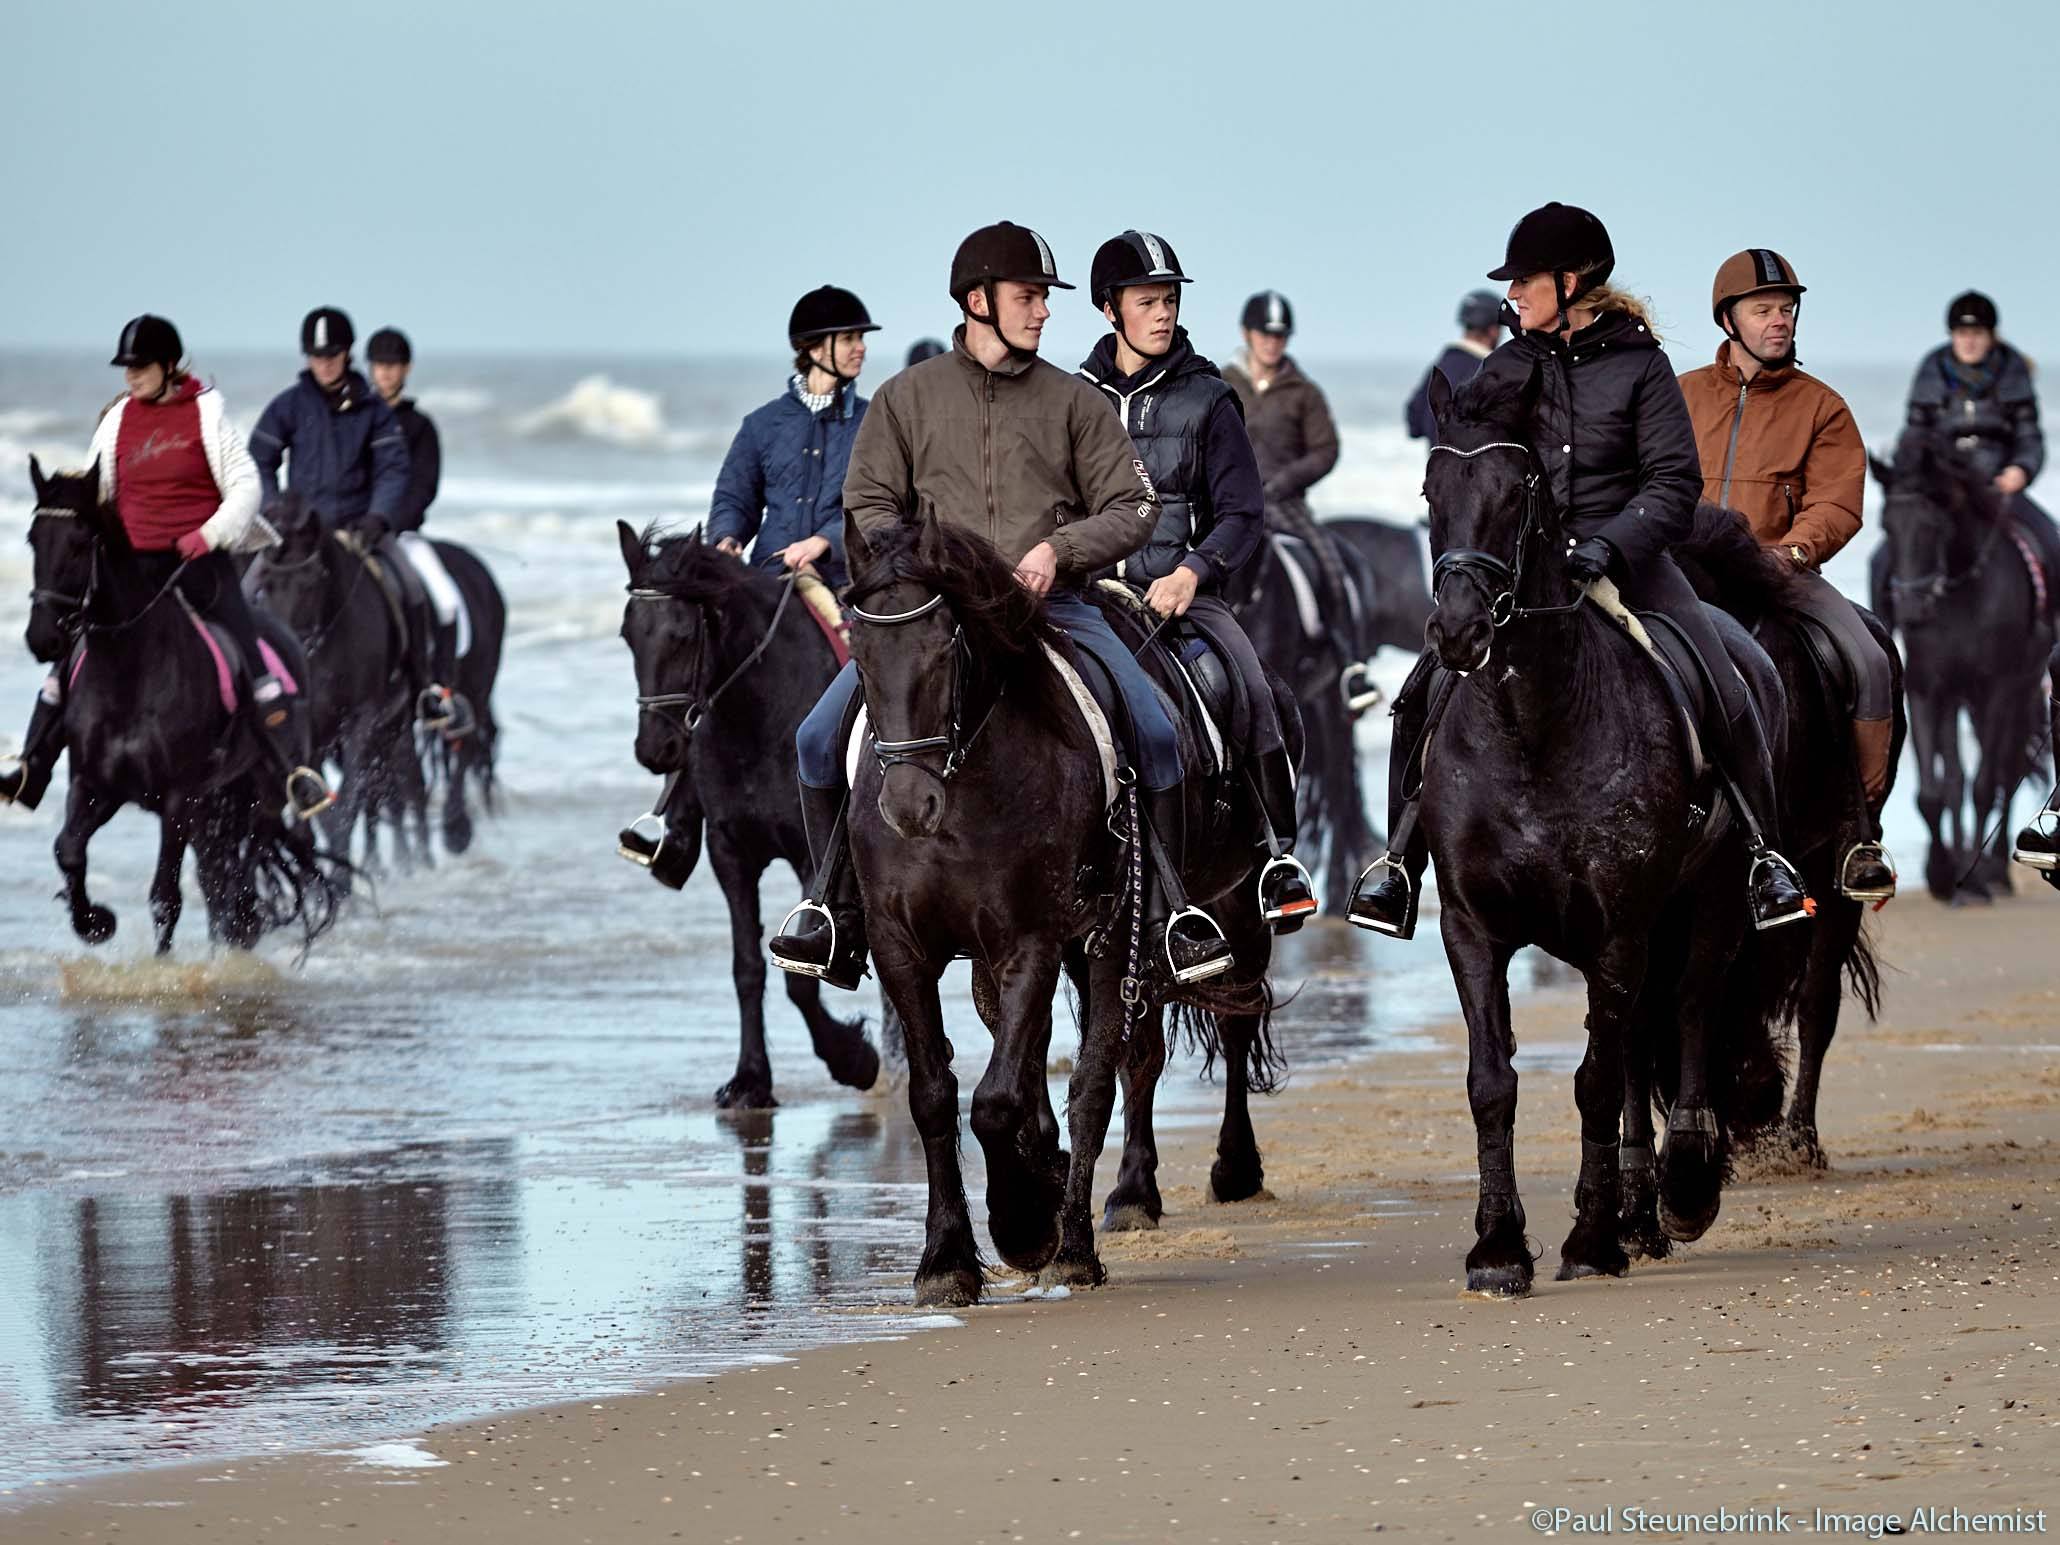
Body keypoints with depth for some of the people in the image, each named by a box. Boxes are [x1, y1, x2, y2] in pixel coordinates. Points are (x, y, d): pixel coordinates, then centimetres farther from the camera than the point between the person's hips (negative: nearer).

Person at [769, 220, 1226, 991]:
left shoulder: (1073, 401, 9)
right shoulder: (908, 397, 9)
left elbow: (1132, 509, 5)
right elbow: (869, 505, 8)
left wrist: (1059, 548, -13)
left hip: (1050, 603, 0)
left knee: (1157, 730, -20)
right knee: (821, 739, -15)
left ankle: (1168, 910, -5)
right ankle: (836, 907, 3)